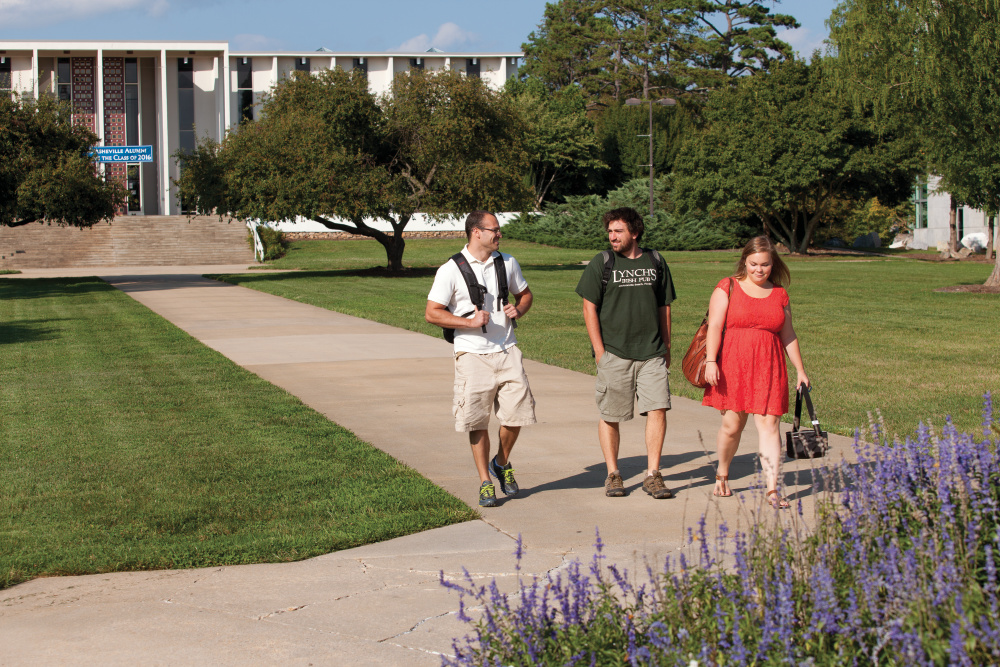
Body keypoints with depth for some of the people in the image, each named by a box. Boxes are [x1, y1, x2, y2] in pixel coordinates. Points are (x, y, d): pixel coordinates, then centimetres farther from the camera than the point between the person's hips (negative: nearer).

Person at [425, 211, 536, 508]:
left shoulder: (508, 263, 9)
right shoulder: (451, 270, -6)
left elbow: (525, 294, 23)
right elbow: (432, 313, -6)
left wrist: (518, 309, 1)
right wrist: (469, 321, -16)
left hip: (507, 350, 3)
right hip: (472, 354, -3)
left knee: (516, 411, -2)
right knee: (478, 422, -1)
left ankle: (502, 463, 25)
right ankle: (485, 482, 13)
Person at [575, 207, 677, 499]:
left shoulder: (655, 262, 10)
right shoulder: (600, 264, 1)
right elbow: (589, 308, 0)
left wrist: (666, 347, 15)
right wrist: (599, 351, -6)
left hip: (652, 353, 2)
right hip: (613, 353, -2)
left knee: (658, 408, -8)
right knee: (610, 415, 4)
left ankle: (652, 475, 1)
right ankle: (613, 475, 18)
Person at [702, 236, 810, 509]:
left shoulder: (779, 294, 13)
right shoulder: (727, 288, 4)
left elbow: (788, 335, 18)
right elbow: (714, 326, -3)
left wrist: (800, 370, 16)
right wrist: (711, 361, -14)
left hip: (768, 368, 2)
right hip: (732, 366, -2)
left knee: (768, 424, -7)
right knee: (732, 424, 1)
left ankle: (772, 488, -10)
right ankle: (722, 474, 27)